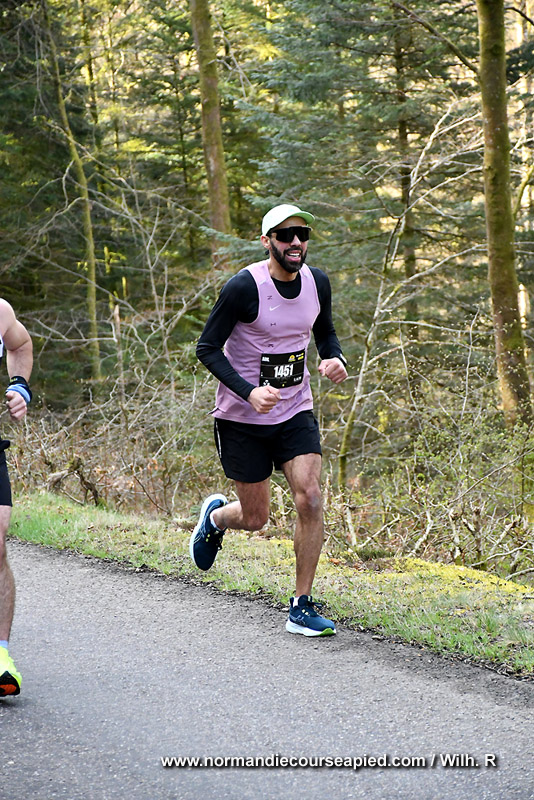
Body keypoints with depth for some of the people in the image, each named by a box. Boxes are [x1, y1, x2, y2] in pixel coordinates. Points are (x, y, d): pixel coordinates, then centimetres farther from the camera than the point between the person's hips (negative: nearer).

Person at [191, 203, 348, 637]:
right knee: (255, 518, 4)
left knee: (310, 499, -13)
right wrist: (249, 392, -27)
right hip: (243, 419, -4)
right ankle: (215, 516, 43)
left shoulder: (317, 282, -1)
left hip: (296, 412, 4)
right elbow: (207, 348, -14)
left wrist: (335, 359, -7)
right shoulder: (244, 287, -18)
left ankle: (302, 607, -1)